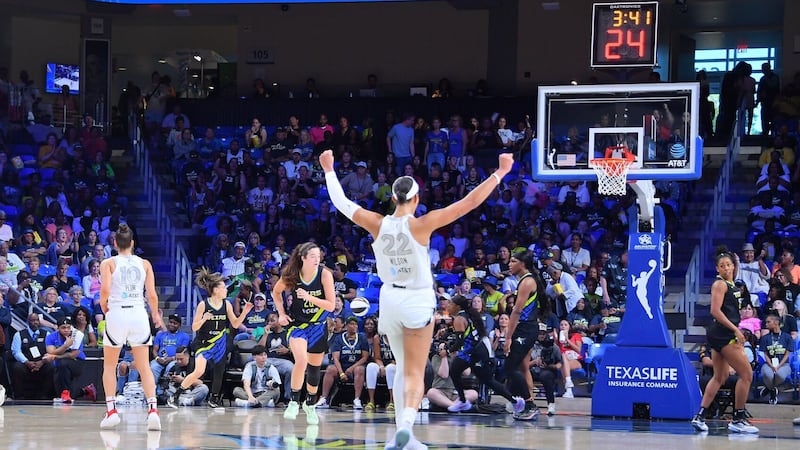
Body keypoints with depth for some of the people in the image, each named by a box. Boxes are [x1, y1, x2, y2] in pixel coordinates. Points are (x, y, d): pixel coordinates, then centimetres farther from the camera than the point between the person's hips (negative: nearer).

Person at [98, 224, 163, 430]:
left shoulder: (108, 263, 2)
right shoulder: (144, 264, 8)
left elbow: (105, 289, -13)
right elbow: (152, 294, 2)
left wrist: (104, 307, 6)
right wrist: (156, 315, 19)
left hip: (117, 313, -2)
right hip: (139, 314, 2)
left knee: (109, 366, 14)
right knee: (144, 367, 4)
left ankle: (111, 409, 5)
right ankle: (153, 409, -13)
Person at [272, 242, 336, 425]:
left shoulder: (325, 274, -14)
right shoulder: (292, 275, -12)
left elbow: (331, 305, -16)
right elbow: (276, 292, 9)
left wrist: (309, 297, -27)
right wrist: (281, 313, 0)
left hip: (318, 326, 2)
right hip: (297, 324, -2)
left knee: (314, 367, 12)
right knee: (301, 360, -26)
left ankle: (310, 404, 34)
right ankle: (293, 402, -12)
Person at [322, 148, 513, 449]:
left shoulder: (378, 224, -7)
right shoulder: (421, 224, -17)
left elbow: (341, 203, 6)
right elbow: (469, 202, -18)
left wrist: (329, 171, 21)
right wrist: (500, 173, -13)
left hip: (390, 299, 4)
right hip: (418, 301, -4)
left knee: (403, 369, 20)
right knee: (415, 373, -2)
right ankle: (406, 424, -26)